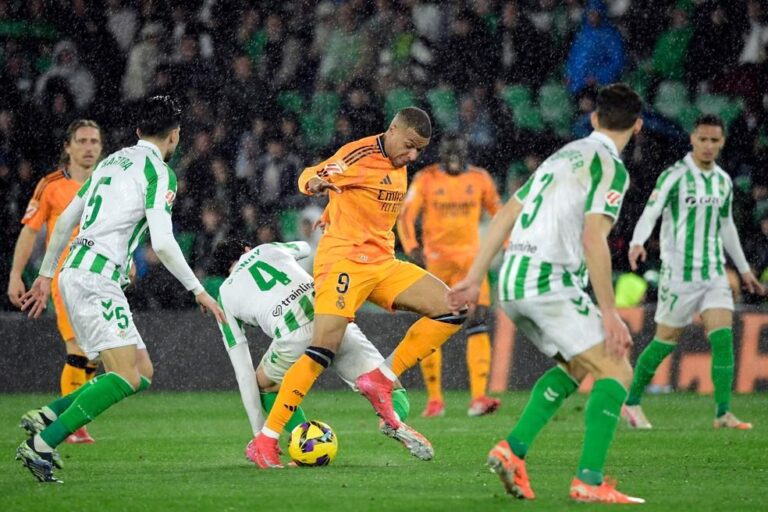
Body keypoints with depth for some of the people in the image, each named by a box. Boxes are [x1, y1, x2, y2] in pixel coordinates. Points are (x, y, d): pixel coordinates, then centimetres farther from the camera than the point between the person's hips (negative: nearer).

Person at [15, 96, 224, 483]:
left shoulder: (112, 161, 20)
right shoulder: (158, 171, -5)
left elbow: (65, 220, 23)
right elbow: (162, 244, -14)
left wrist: (47, 275, 30)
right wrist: (198, 291, -5)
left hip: (77, 273, 9)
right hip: (96, 279, -9)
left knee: (142, 371, 10)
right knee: (125, 376, -18)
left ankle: (46, 416, 5)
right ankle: (40, 446, -24)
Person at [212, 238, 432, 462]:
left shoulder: (225, 295, 24)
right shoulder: (267, 250, 28)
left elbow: (243, 373, 22)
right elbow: (304, 248, 55)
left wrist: (258, 432, 25)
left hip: (294, 338, -2)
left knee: (263, 385, 29)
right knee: (392, 391, 14)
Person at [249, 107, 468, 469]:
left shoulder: (399, 165, 14)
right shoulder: (361, 155, -10)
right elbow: (309, 176, -15)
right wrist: (316, 182, -36)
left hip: (383, 263, 8)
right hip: (343, 260, -8)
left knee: (450, 310, -3)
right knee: (323, 350, -18)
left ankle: (381, 381, -3)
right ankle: (265, 441, -14)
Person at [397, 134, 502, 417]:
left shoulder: (480, 179, 2)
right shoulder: (426, 179, -4)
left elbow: (498, 212, 15)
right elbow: (405, 217, -8)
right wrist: (412, 248, -24)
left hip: (470, 258, 1)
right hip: (435, 259, -1)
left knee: (478, 324, -15)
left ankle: (478, 397, -20)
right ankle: (434, 399, 10)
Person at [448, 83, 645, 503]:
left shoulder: (563, 156, 20)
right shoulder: (610, 167, -6)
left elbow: (506, 214, 19)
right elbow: (593, 239, -17)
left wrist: (474, 278, 20)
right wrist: (609, 312, -16)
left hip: (511, 281, 8)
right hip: (551, 280, -8)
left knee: (573, 366, 24)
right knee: (616, 372, -4)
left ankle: (514, 449, 10)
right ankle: (589, 481, -16)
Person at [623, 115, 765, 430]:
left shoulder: (723, 181, 10)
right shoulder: (674, 176, -9)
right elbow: (650, 214, -19)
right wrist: (637, 243, -39)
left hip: (714, 273, 5)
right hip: (679, 272, -5)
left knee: (723, 339, -10)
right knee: (666, 341, 2)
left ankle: (723, 413, -11)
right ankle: (632, 402, 20)